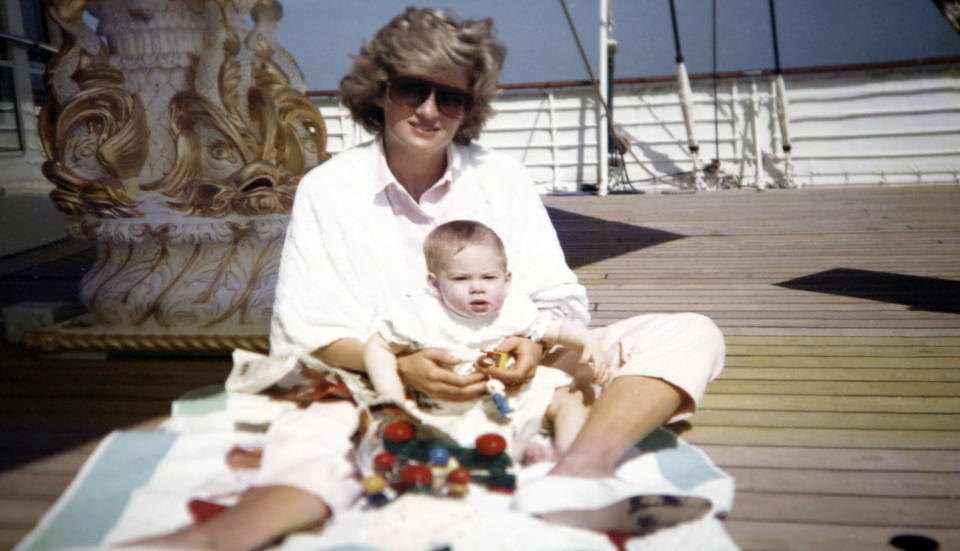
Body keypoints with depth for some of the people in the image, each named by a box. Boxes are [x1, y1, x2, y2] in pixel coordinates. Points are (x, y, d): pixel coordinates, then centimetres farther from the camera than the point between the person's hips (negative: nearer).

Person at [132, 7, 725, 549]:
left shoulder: (503, 177, 7)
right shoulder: (327, 190, 3)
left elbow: (561, 301, 6)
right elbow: (303, 335, -2)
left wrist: (534, 345, -18)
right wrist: (399, 367, -21)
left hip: (510, 385, 3)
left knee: (692, 334, -15)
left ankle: (582, 466, -38)